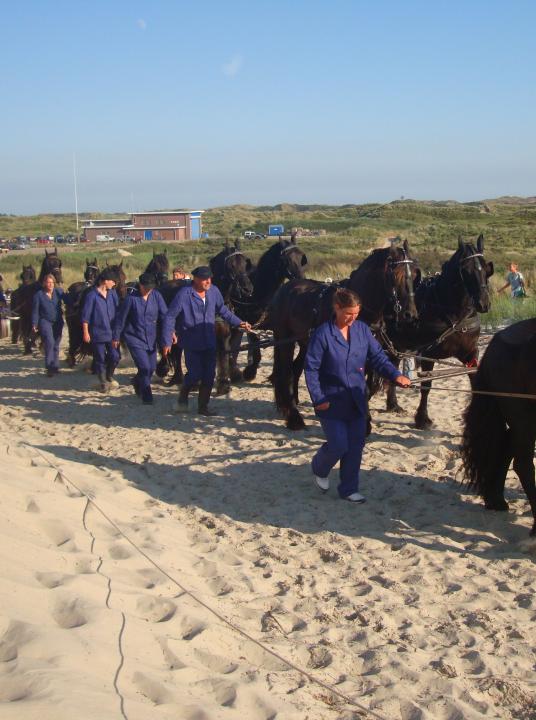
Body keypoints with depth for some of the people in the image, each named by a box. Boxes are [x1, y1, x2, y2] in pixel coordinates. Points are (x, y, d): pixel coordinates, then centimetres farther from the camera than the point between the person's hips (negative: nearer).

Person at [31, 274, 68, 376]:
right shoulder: (39, 295, -4)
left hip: (58, 322, 3)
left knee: (56, 345, 11)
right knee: (49, 342, -19)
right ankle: (49, 367, -11)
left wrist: (66, 295, -29)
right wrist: (34, 324, -5)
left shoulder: (59, 291, 2)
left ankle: (55, 367, 22)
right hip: (45, 322, -3)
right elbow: (35, 311, -1)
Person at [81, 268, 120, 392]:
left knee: (115, 356, -1)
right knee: (100, 359, 4)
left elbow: (118, 310, 15)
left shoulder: (112, 293, 5)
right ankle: (103, 382, 21)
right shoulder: (92, 295, -11)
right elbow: (85, 316, -9)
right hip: (98, 333, -4)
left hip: (112, 332, 4)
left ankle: (109, 376, 26)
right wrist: (85, 332, -11)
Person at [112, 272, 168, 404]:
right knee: (144, 367, -14)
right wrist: (115, 337, 2)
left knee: (152, 368, 12)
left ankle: (137, 382, 43)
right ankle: (147, 396, 0)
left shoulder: (156, 296, -3)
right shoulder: (132, 298, -11)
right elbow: (121, 318, -3)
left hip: (151, 339, 4)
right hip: (135, 338, -4)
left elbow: (164, 314, -5)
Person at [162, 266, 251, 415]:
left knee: (209, 376, 5)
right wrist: (167, 341, -14)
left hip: (209, 342, 5)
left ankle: (203, 407, 19)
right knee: (195, 374, -6)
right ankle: (182, 398, 23)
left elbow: (223, 310, 16)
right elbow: (170, 317, -10)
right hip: (191, 344, -5)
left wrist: (238, 323, 8)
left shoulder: (214, 291, -1)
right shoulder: (184, 294, -15)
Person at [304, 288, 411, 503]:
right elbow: (311, 368, -12)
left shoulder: (362, 329, 0)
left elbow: (377, 356, 1)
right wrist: (318, 398, -16)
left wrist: (395, 375, -16)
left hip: (357, 400, 5)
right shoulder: (323, 333, -14)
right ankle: (319, 469, 28)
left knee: (356, 445, 8)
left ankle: (349, 489, 22)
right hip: (332, 402, -5)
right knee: (339, 445, -4)